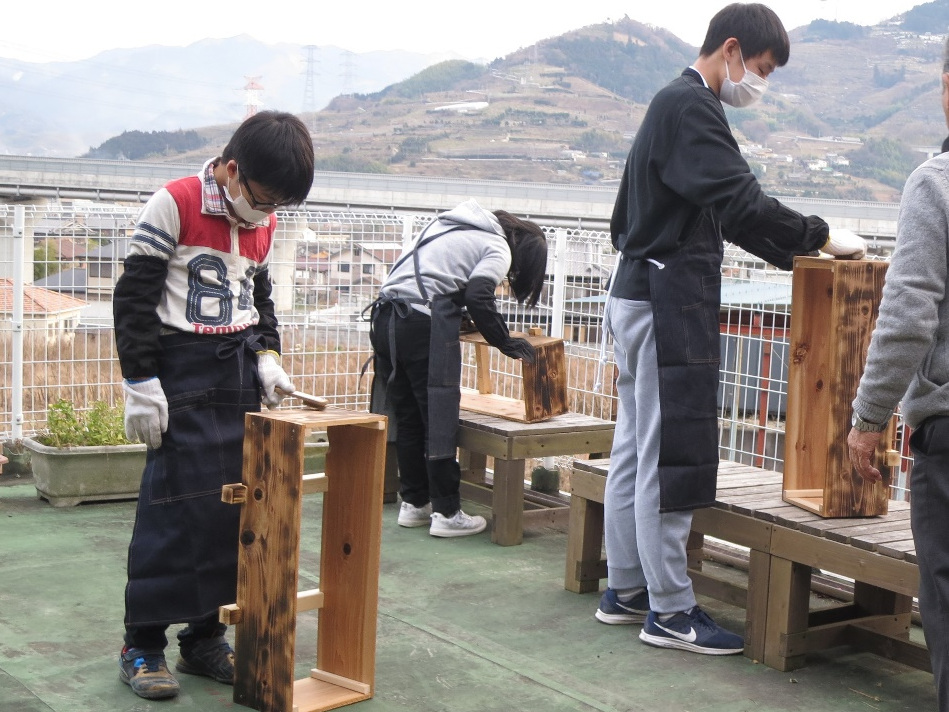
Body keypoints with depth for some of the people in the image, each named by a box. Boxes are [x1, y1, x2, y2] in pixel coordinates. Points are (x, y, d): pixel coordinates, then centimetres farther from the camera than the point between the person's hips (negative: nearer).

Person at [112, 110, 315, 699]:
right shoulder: (173, 206, -10)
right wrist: (140, 384, -13)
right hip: (184, 370, -6)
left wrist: (268, 356, 5)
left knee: (236, 505, 4)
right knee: (177, 507, -9)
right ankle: (143, 645, 2)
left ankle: (205, 640, 15)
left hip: (241, 372, 6)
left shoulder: (264, 223, 10)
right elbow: (134, 299, -10)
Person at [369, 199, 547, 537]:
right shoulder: (498, 249, 3)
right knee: (439, 420, -1)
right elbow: (478, 298, -12)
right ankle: (446, 513, 2)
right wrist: (507, 343, -3)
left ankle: (413, 503, 21)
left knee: (407, 419, 14)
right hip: (424, 322, -8)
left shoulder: (453, 227, 27)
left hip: (385, 316, 8)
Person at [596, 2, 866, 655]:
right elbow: (740, 200, -23)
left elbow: (723, 210, 23)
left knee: (637, 449, 13)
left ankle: (625, 590, 21)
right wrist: (821, 239, -13)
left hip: (641, 299, 11)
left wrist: (793, 255, 15)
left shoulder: (675, 106, 21)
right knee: (673, 455, -7)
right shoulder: (691, 107, -12)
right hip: (670, 304, -11)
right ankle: (669, 610, -1)